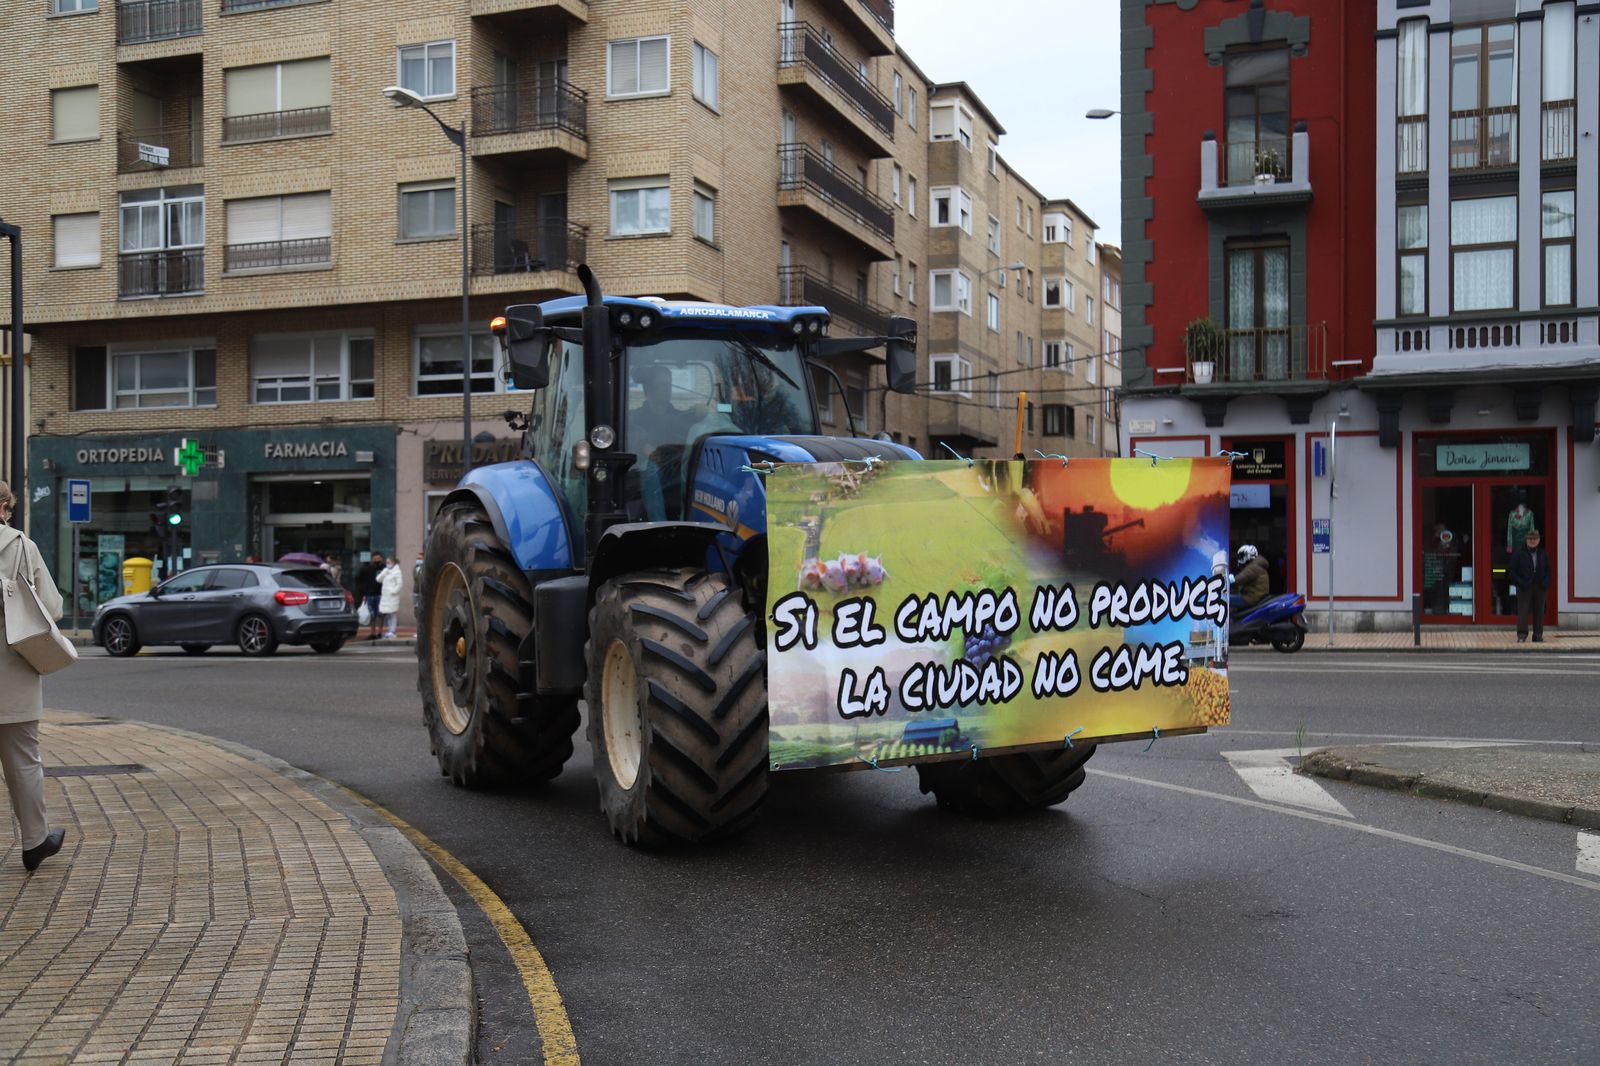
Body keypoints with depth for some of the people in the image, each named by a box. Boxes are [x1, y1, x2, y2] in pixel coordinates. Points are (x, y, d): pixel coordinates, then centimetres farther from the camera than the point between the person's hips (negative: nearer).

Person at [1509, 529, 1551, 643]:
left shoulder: (1543, 554, 10)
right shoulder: (1518, 553, -2)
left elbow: (1548, 570, 12)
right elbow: (1513, 571, -4)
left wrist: (1546, 583, -3)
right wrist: (1520, 583, -14)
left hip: (1539, 587, 4)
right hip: (1524, 587, -4)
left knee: (1539, 612, 6)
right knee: (1523, 611, -8)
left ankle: (1538, 635, 12)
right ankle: (1522, 635, -6)